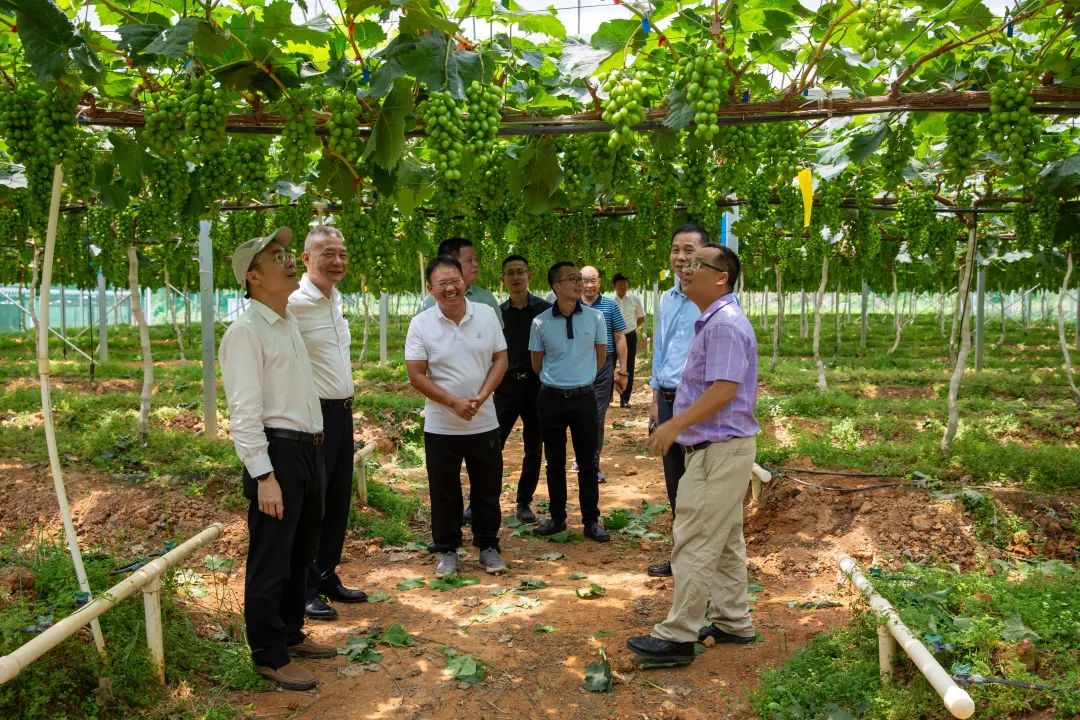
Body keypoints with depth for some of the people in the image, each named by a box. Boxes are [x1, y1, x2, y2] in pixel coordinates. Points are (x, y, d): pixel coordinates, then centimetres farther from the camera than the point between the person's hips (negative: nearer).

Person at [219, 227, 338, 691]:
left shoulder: (289, 323, 14)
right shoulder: (246, 331, -14)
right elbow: (244, 412, -19)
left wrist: (314, 453, 18)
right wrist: (264, 476, -22)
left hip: (309, 449, 9)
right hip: (277, 452, -9)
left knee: (300, 553, 20)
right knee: (271, 561, 4)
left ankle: (291, 634, 37)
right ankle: (270, 657, 18)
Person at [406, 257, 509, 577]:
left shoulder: (486, 314, -1)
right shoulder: (421, 324, -8)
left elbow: (500, 359, 2)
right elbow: (416, 375, -10)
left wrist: (482, 396, -13)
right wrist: (454, 402, -19)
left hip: (484, 423, 2)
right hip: (441, 427, -2)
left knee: (487, 490, 13)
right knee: (444, 493, 10)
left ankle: (488, 546, 29)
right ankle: (447, 550, 27)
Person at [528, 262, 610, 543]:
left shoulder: (595, 318, -4)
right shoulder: (540, 323, -6)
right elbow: (537, 364, 7)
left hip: (583, 397, 0)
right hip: (551, 398, 0)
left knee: (588, 462, 6)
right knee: (555, 463, 12)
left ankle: (591, 521, 17)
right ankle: (557, 518, 24)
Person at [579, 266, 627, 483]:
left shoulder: (610, 306, 4)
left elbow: (620, 339, 5)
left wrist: (622, 371, 2)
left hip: (604, 367, -1)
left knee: (598, 417, 1)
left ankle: (593, 464, 12)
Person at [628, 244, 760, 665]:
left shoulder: (725, 325, -19)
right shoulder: (711, 321, 14)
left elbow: (723, 391, -26)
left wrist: (674, 425, -24)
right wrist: (677, 426, 18)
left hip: (719, 451, -11)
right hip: (718, 448, 11)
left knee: (695, 544, -5)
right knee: (725, 541, 18)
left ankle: (677, 637, 4)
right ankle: (732, 622, 29)